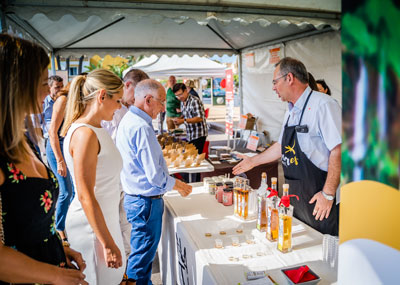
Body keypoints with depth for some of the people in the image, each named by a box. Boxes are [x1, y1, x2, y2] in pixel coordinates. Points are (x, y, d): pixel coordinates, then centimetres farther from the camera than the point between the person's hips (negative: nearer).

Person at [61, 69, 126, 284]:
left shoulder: (96, 129, 6)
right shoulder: (85, 134, -22)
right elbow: (85, 197, -23)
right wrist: (108, 244, -19)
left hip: (102, 218, 9)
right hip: (92, 226, -9)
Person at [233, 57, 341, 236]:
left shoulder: (323, 105, -16)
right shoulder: (291, 112, 13)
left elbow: (338, 150, -21)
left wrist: (328, 194, -22)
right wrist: (253, 161, 26)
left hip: (319, 201, -8)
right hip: (296, 194, 8)